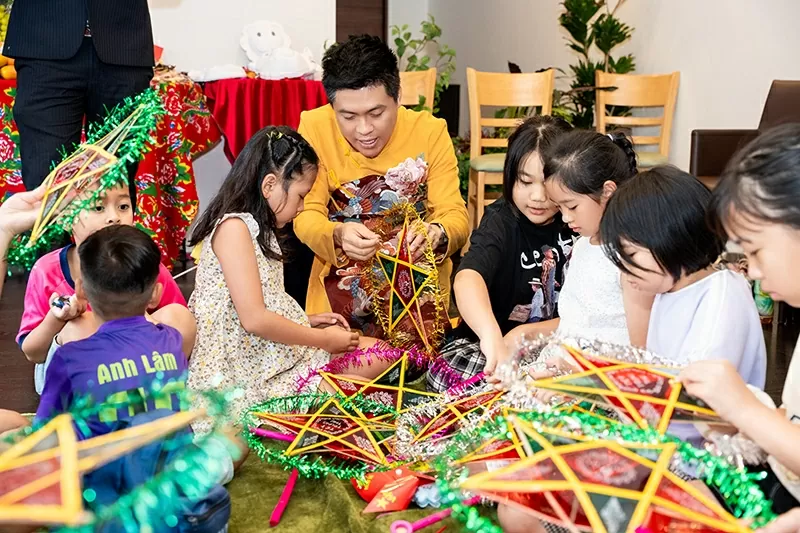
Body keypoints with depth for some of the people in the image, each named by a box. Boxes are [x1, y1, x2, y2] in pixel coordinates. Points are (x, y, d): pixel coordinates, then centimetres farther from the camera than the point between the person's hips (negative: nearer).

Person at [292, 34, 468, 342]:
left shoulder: (430, 132, -8)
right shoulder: (314, 127, -8)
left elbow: (455, 215, -8)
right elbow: (306, 215, -7)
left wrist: (437, 234, -33)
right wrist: (337, 234, -31)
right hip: (341, 289, 1)